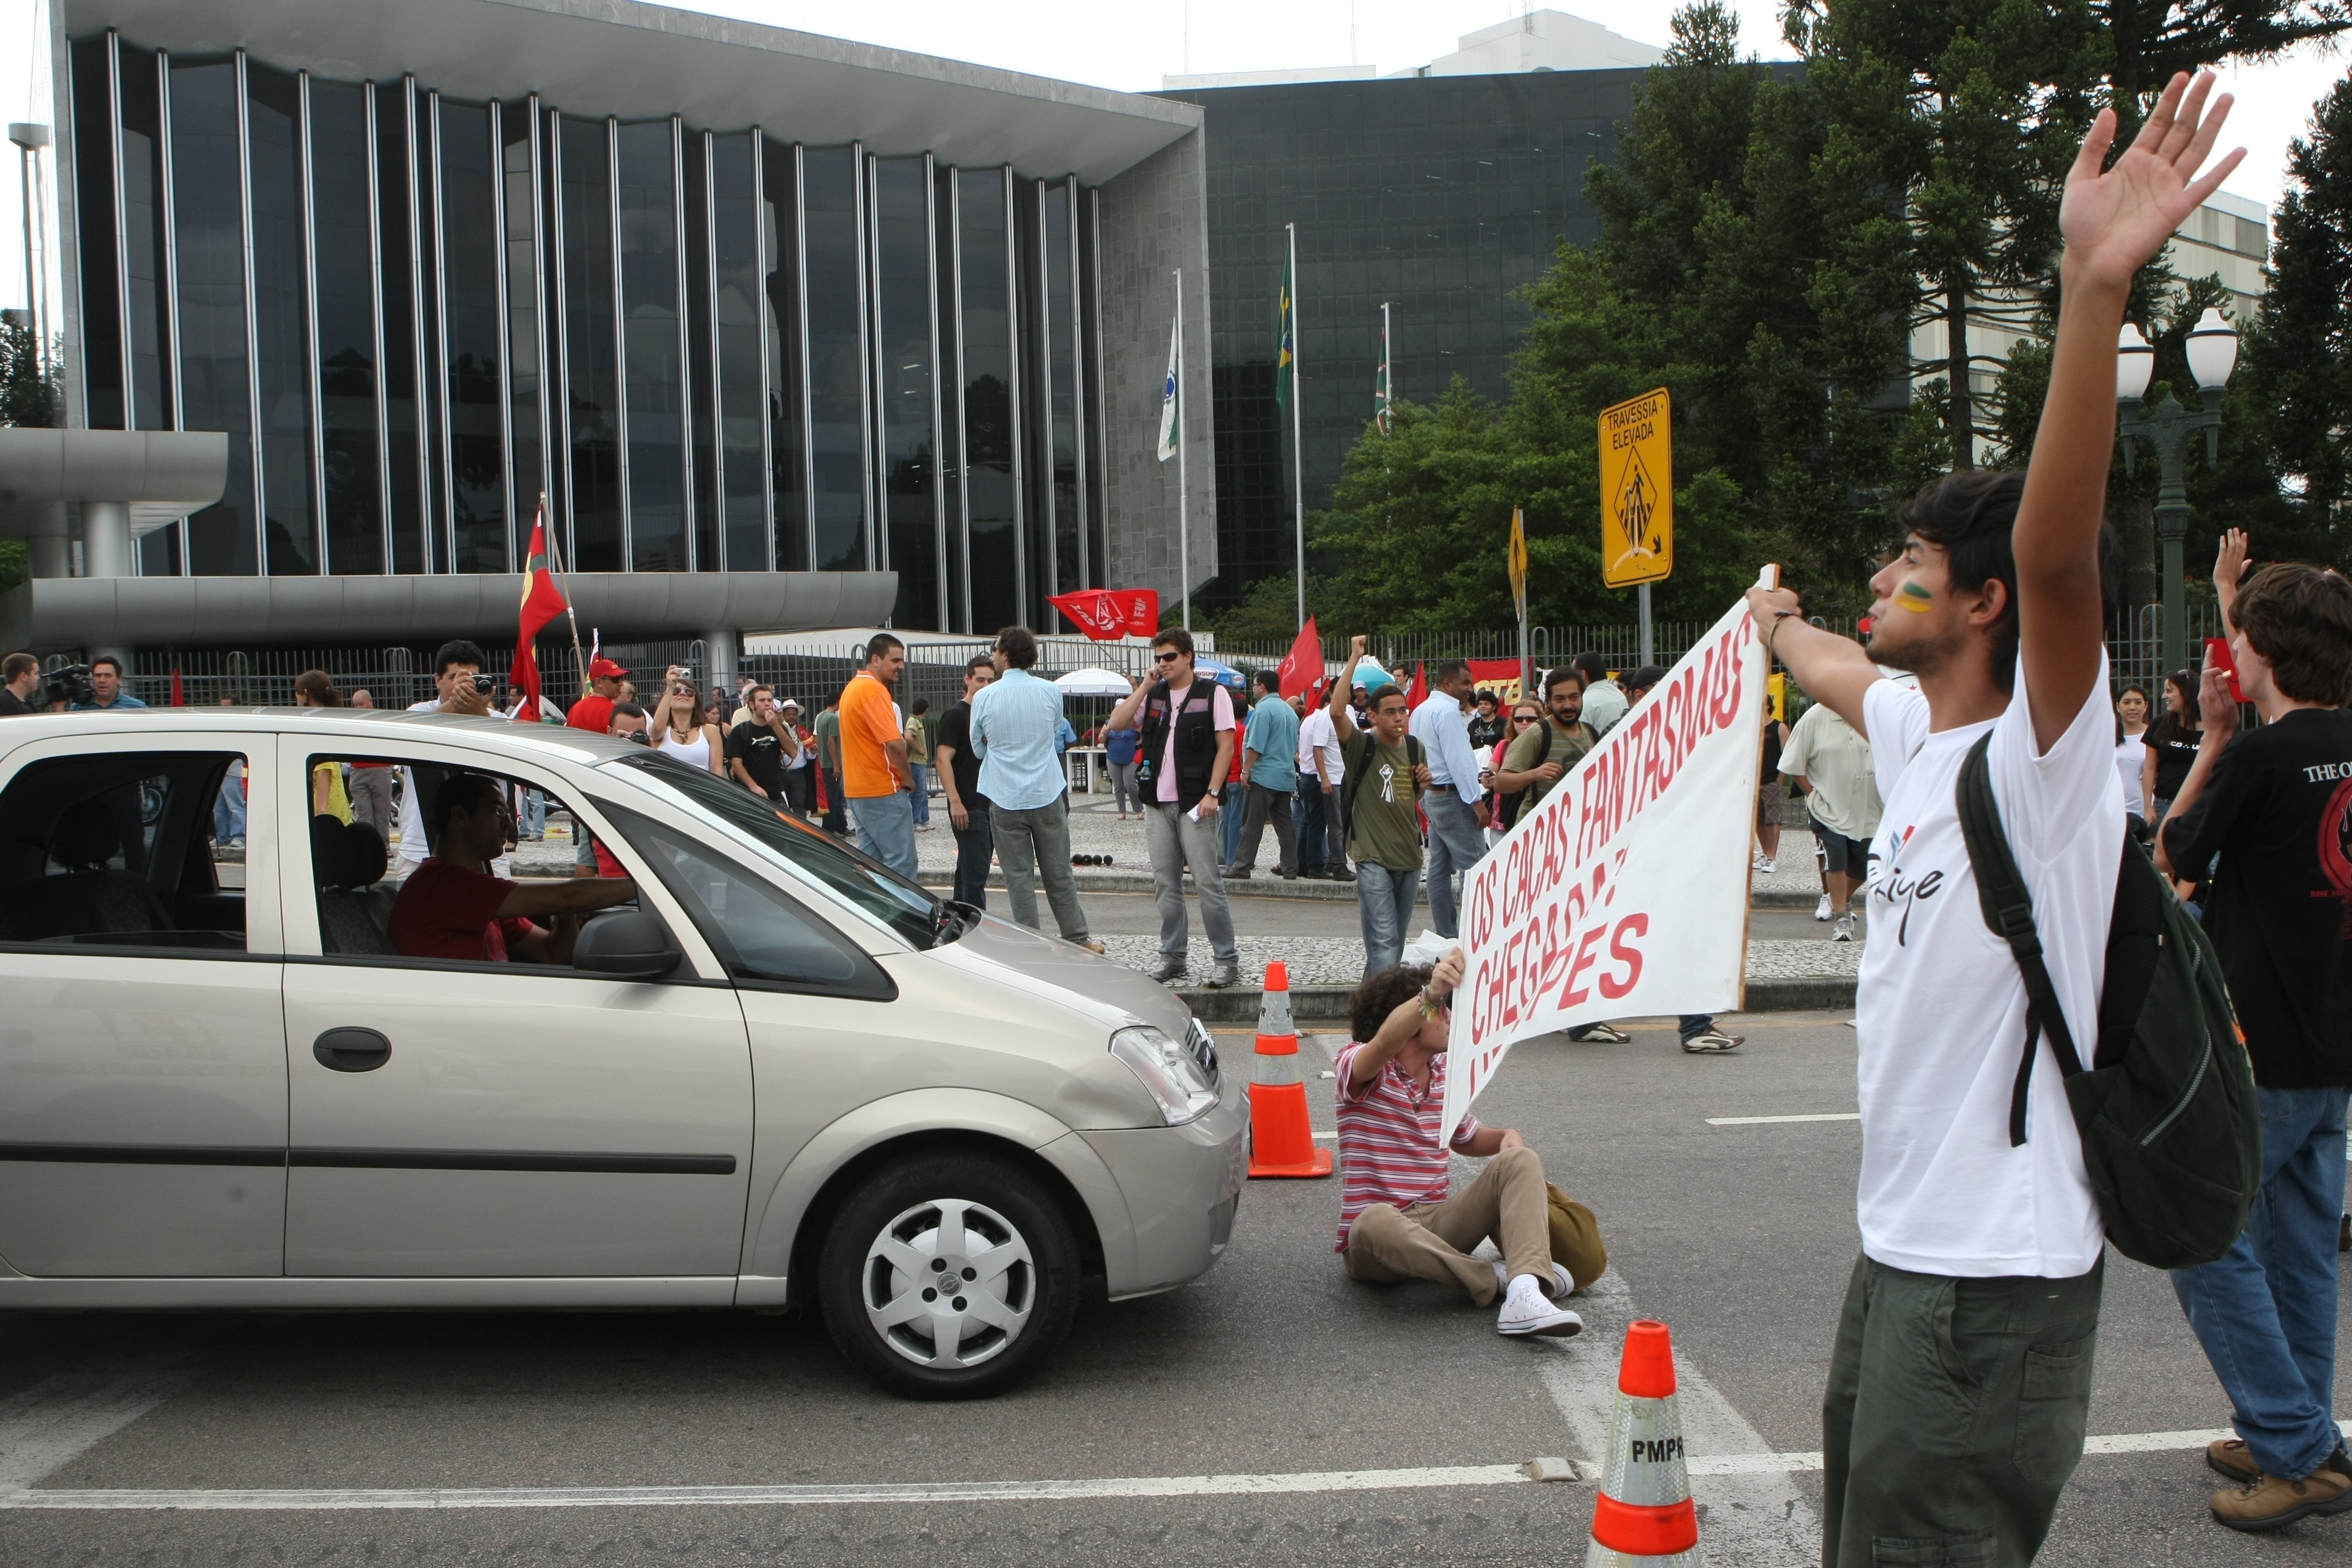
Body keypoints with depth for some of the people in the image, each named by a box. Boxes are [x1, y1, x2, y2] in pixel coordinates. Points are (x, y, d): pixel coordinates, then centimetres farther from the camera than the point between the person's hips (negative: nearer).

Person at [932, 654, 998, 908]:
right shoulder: (955, 716, -7)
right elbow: (944, 760, -14)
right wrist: (955, 802, -22)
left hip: (990, 804, 8)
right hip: (968, 807, -8)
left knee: (969, 868, 13)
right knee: (975, 871, -9)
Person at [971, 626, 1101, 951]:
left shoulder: (984, 697, -7)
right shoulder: (1050, 691, -2)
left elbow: (979, 748, 7)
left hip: (1005, 800, -2)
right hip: (1048, 796, 2)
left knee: (1019, 878, 4)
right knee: (1059, 875, 11)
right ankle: (1077, 939, 18)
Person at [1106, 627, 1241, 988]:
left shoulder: (1212, 694, -2)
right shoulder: (1153, 695, 13)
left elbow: (1226, 745, -6)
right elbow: (1117, 723, 1)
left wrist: (1212, 793, -14)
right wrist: (1145, 686, -3)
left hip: (1195, 803, -5)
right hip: (1157, 802, 5)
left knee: (1207, 883, -6)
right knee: (1165, 884, 8)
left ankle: (1228, 960, 0)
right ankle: (1172, 958, 17)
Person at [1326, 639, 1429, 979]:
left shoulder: (1415, 748, 9)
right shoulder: (1362, 746, -8)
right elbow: (1337, 711, -27)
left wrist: (1425, 782, 2)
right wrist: (1354, 660, -26)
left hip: (1409, 856, 6)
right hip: (1373, 857, -6)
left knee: (1397, 941, 14)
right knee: (1384, 941, -13)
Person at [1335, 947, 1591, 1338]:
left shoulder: (1445, 1074, 11)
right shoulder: (1356, 1065, -10)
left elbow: (1468, 1139, 27)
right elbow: (1385, 1043, -35)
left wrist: (1507, 1137, 3)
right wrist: (1430, 994, -53)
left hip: (1437, 1227, 6)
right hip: (1373, 1246, -6)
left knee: (1520, 1160, -16)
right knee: (1376, 1221, -42)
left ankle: (1525, 1295, -39)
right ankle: (1494, 1278, -24)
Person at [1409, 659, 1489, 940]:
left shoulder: (1420, 711, 15)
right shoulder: (1447, 711, -14)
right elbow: (1459, 759, -20)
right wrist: (1477, 801, -20)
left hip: (1430, 795, 10)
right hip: (1452, 796, -10)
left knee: (1440, 867, 10)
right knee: (1474, 867, -10)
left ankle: (1445, 933, 13)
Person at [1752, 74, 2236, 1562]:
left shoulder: (2043, 754, -16)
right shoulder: (1913, 731, 9)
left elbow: (2057, 546, -35)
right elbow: (1834, 665, 33)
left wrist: (2097, 287, -46)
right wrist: (1778, 621, 54)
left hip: (2000, 1272, -9)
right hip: (1898, 1243, 9)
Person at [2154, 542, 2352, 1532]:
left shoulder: (2261, 757, -19)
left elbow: (2173, 853, -3)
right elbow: (2271, 674, 24)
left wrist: (2213, 737, 3)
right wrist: (2233, 595, 34)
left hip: (2257, 1051, -8)